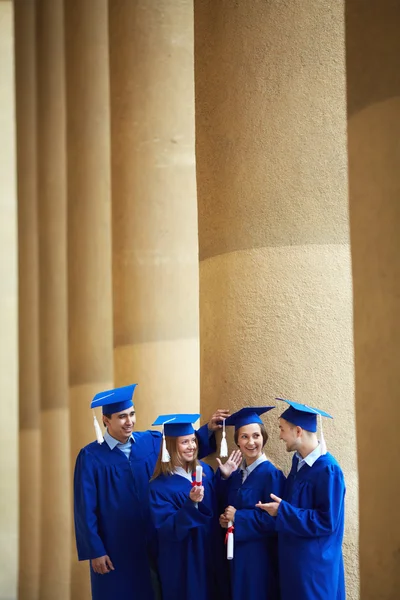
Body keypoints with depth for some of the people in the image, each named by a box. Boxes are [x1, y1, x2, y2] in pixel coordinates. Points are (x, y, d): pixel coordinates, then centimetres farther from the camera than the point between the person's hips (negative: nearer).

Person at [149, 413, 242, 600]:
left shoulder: (204, 470, 1)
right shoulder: (161, 485, -16)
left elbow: (217, 506, 9)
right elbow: (167, 529, -23)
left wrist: (225, 477, -3)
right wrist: (191, 504, -34)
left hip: (209, 552, 6)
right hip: (182, 561, -6)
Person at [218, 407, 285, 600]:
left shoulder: (271, 475, -13)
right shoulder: (234, 475, 9)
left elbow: (275, 519, -19)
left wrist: (238, 517, -16)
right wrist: (224, 519, -5)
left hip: (261, 554, -7)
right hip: (238, 552, 7)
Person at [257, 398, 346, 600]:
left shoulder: (327, 470, -23)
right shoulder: (299, 460, 4)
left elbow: (327, 522, -24)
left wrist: (282, 512, -22)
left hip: (314, 563, -9)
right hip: (294, 557, 9)